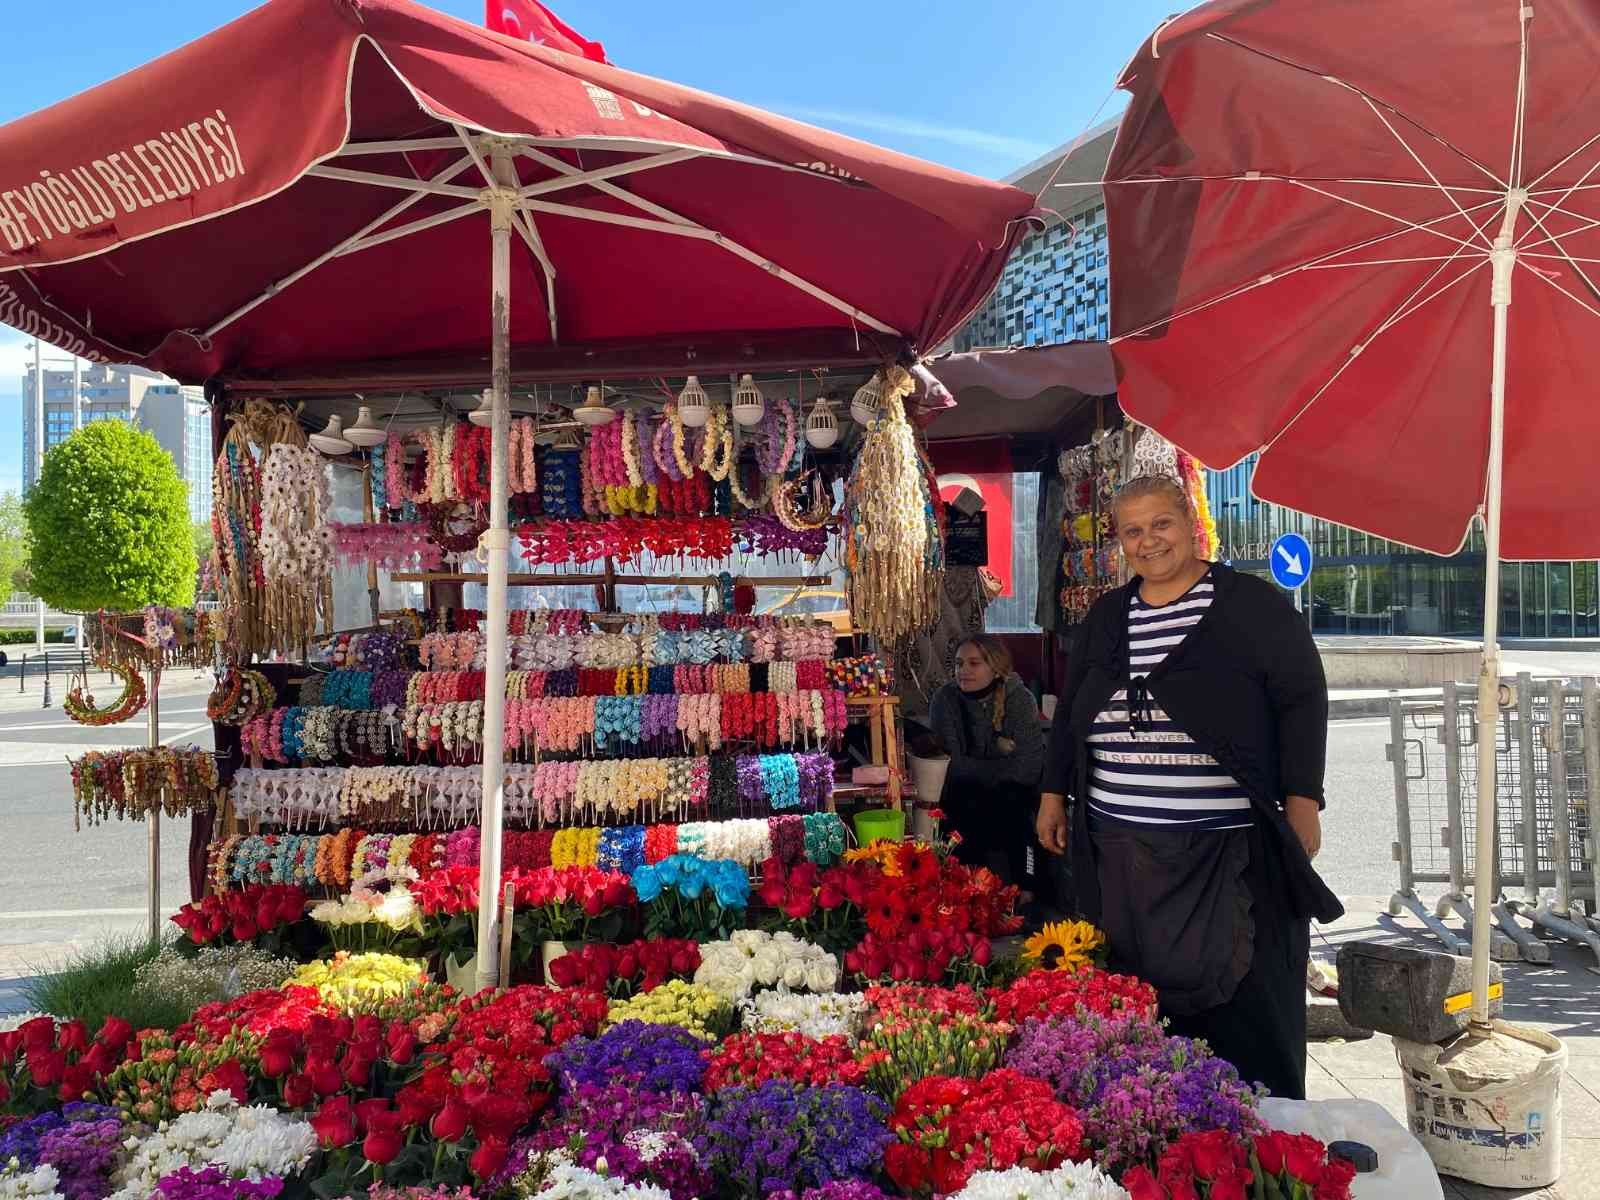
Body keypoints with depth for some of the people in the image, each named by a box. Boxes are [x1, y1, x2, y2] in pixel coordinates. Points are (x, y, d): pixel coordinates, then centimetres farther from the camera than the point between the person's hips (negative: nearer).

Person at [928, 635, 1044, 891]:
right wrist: (1001, 766, -13)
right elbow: (952, 764, -14)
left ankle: (1016, 888, -8)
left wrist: (972, 769, -14)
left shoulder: (1020, 699, -9)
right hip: (961, 796, 0)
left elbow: (1027, 767, -17)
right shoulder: (945, 699, -8)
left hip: (1010, 795, 0)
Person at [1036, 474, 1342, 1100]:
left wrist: (1302, 801, -9)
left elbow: (1303, 701, -3)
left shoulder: (1252, 604, -1)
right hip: (1120, 848, 5)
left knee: (1245, 994, 1)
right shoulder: (1106, 616, 15)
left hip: (1231, 848, -4)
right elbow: (1070, 709, 20)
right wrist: (1054, 793, 18)